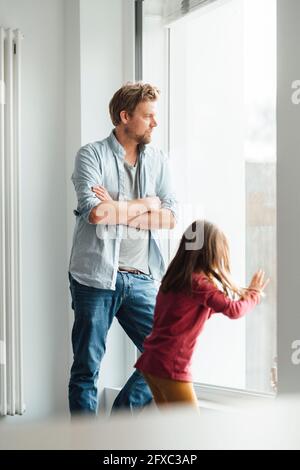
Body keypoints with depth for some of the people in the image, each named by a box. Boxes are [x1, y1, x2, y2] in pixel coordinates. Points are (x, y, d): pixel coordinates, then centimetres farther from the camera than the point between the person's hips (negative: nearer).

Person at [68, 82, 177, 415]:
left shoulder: (157, 160, 11)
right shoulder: (92, 156, -3)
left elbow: (169, 218, -1)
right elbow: (95, 212, -19)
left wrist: (118, 210, -11)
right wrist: (145, 205, -5)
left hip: (141, 278, 5)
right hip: (96, 275, -4)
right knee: (87, 368, 2)